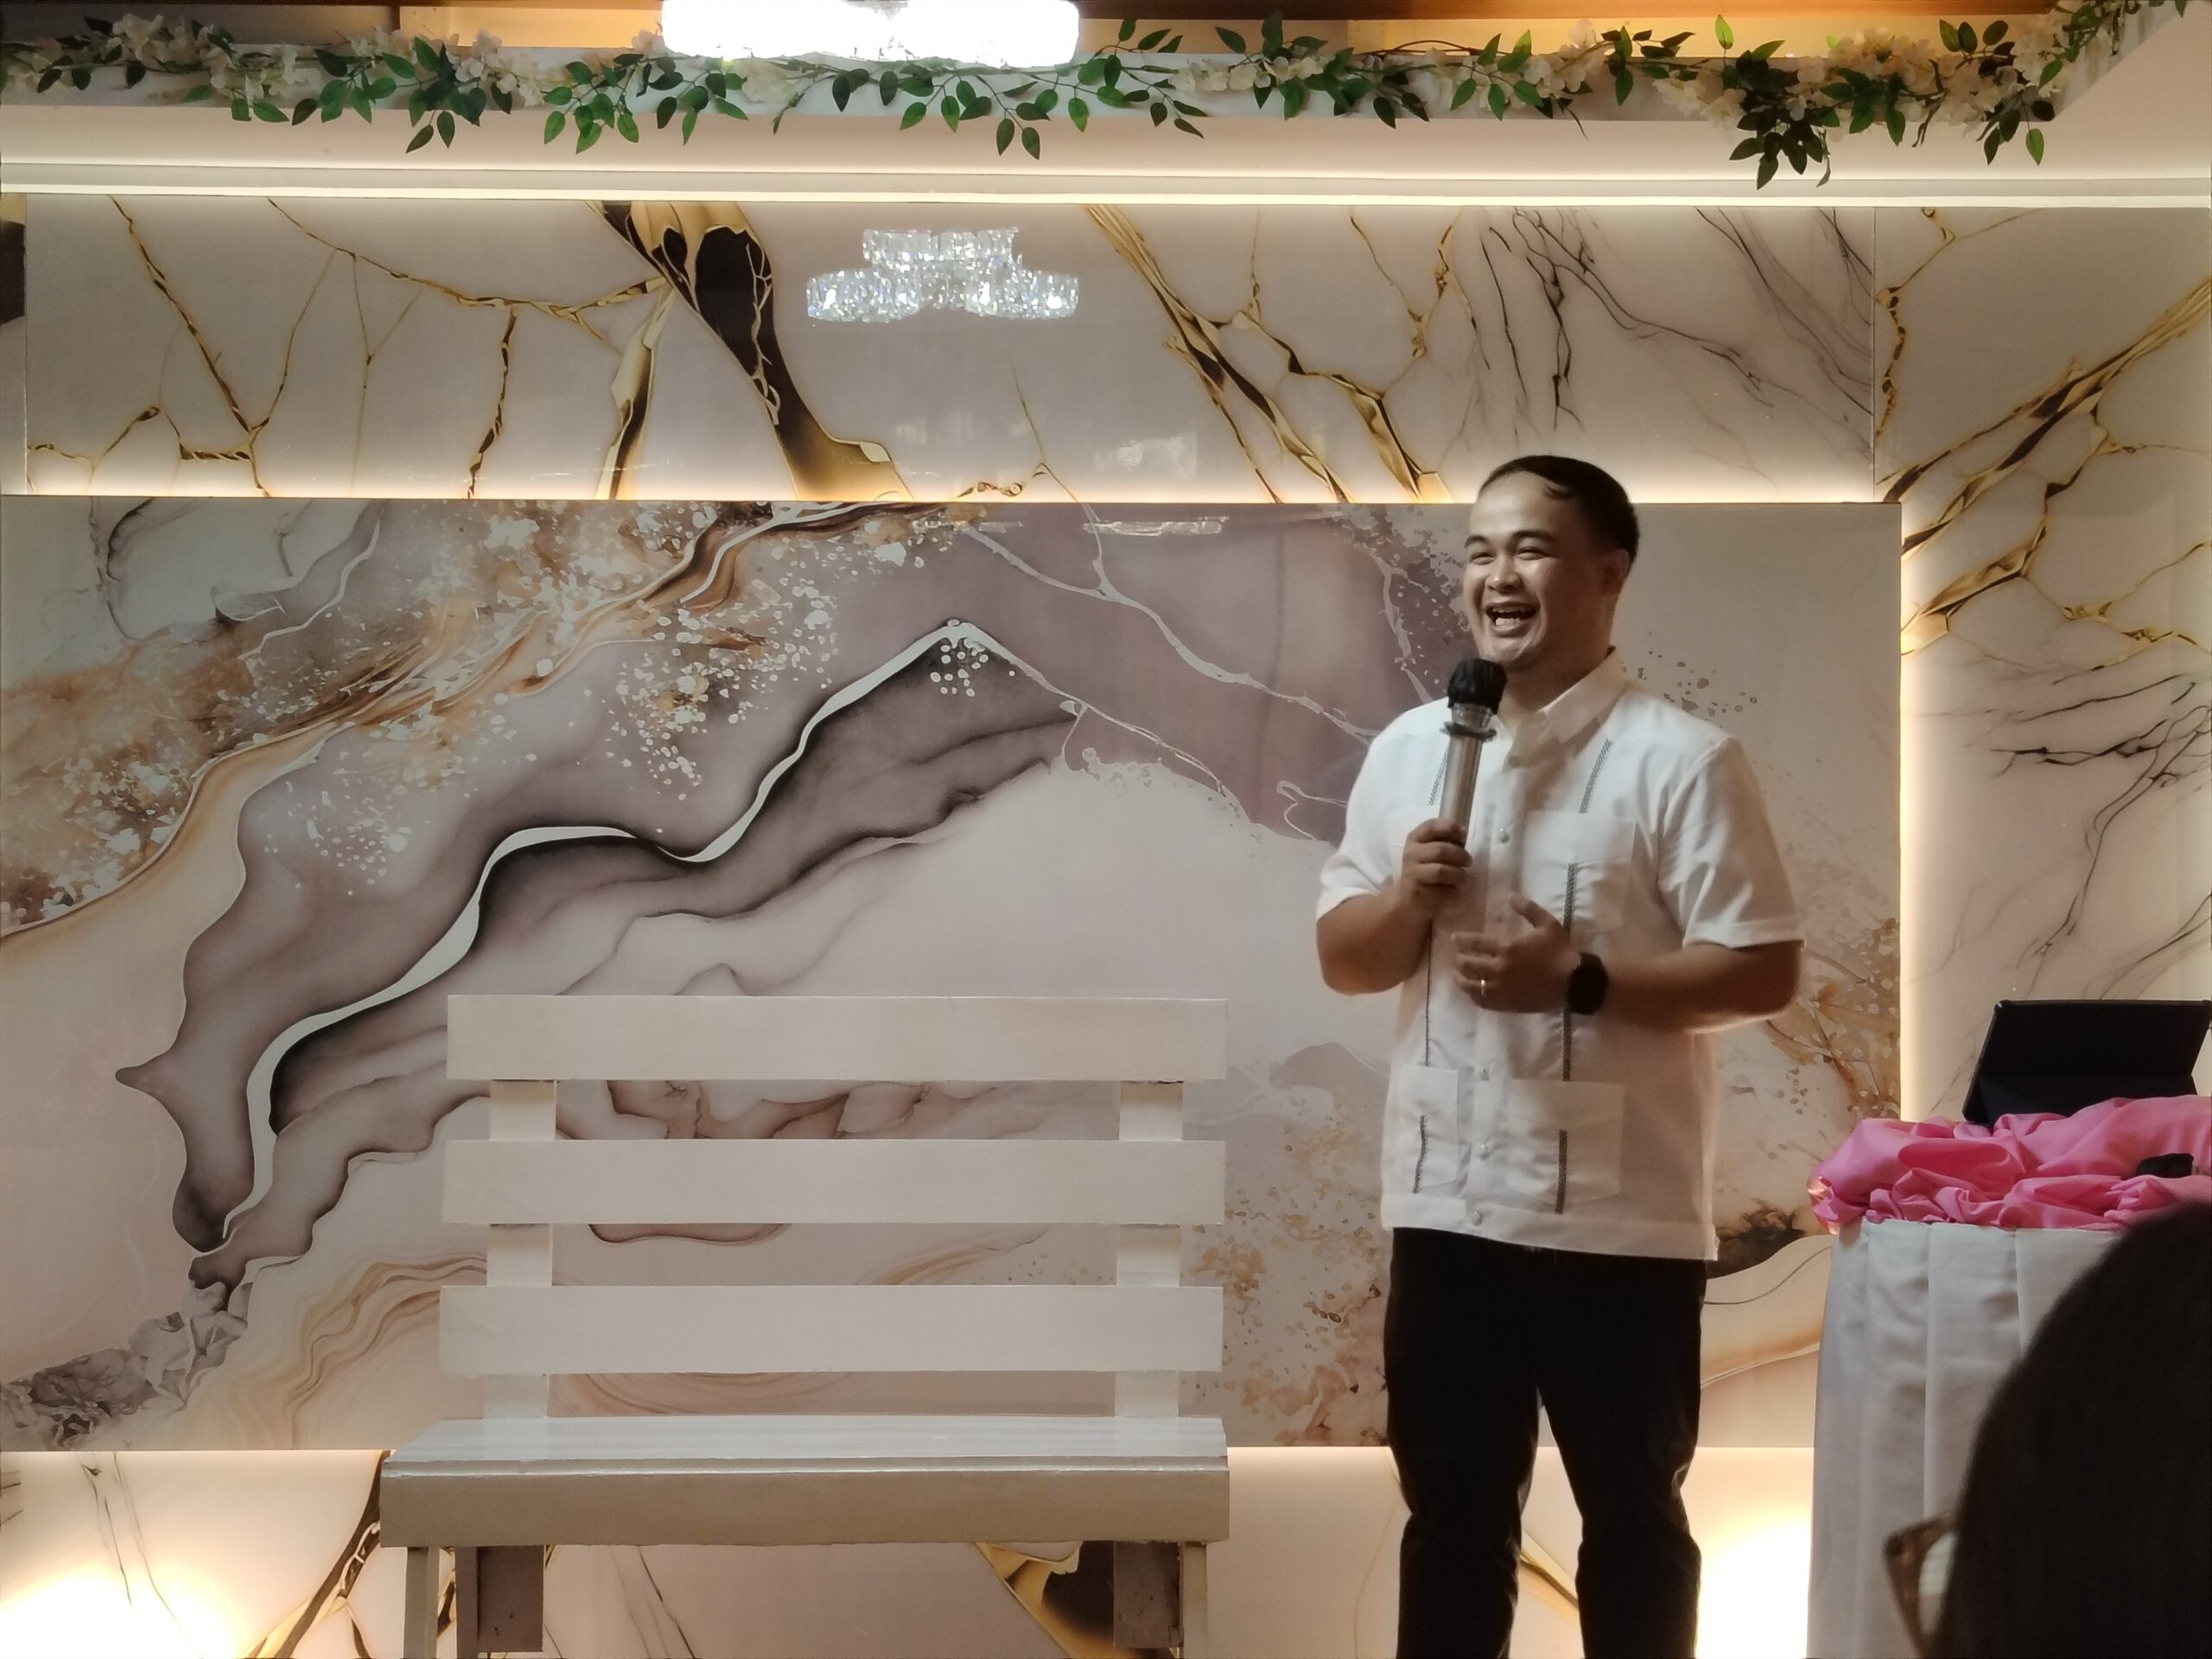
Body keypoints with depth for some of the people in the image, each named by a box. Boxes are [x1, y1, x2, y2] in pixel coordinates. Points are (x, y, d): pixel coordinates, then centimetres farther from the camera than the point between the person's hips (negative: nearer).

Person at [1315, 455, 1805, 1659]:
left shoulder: (1679, 760, -8)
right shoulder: (1407, 750, 7)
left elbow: (1762, 971, -11)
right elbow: (1344, 960, 10)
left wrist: (1582, 980, -21)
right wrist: (1408, 896, -10)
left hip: (1620, 1215, -4)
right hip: (1443, 1201, 5)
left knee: (1630, 1516, 10)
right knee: (1451, 1511, 15)